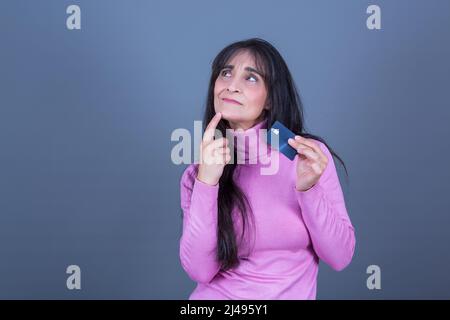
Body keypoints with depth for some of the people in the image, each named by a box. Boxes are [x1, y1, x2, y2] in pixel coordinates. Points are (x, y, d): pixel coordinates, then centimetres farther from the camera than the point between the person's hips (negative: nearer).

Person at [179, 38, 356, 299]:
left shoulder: (311, 156, -5)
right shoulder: (196, 174, -2)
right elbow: (200, 270, -11)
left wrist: (308, 189, -20)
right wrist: (206, 183, -20)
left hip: (291, 294, 1)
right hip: (216, 295, 0)